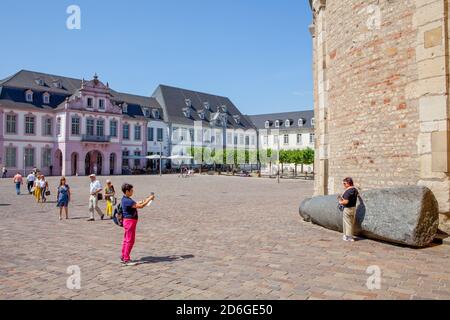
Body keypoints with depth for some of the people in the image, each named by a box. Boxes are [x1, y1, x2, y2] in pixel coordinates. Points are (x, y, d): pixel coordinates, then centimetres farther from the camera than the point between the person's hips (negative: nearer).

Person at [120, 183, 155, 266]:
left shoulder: (125, 199, 9)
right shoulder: (127, 201, -23)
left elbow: (136, 205, 20)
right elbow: (140, 206, -26)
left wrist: (145, 200, 10)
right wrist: (149, 199, -17)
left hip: (128, 221, 11)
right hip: (130, 221, -11)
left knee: (126, 240, 16)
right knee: (130, 240, -5)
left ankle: (123, 257, 25)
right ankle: (126, 259, 0)